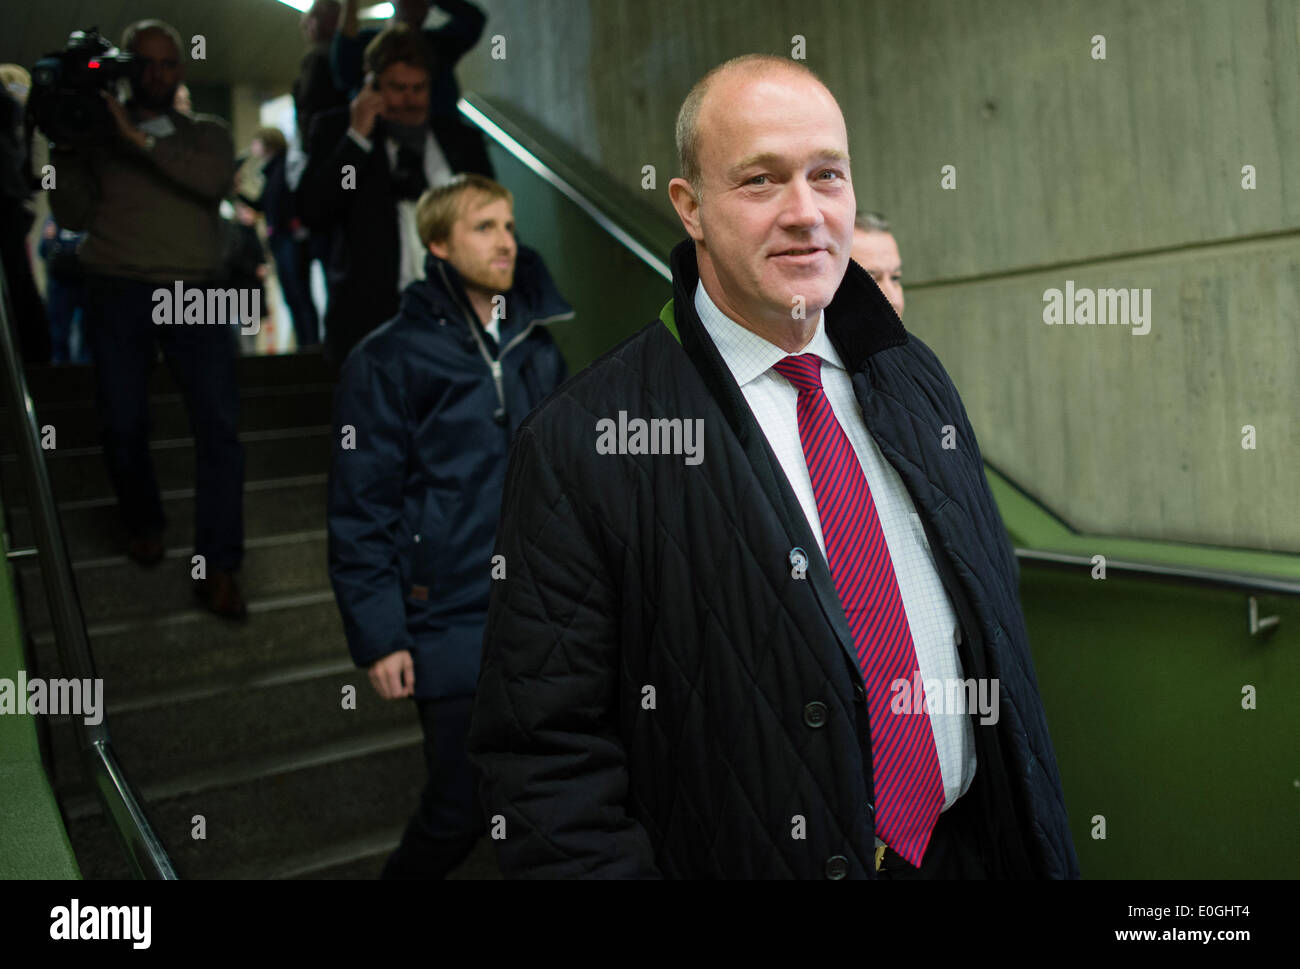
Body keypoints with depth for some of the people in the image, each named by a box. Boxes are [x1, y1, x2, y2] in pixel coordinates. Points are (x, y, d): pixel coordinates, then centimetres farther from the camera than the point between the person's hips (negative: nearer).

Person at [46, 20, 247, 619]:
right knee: (123, 427, 5)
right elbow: (73, 216, 5)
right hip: (117, 293, 1)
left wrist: (140, 139, -16)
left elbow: (217, 180, -10)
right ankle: (144, 524, 32)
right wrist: (62, 150, -7)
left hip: (195, 294, -1)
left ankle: (215, 566, -5)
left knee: (220, 426, -10)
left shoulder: (206, 132, 14)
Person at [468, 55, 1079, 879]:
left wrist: (1039, 839, 9)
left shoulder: (916, 380, 2)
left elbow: (997, 617, 8)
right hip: (754, 859, -5)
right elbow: (545, 753, -17)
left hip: (973, 847, 6)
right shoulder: (583, 446, -18)